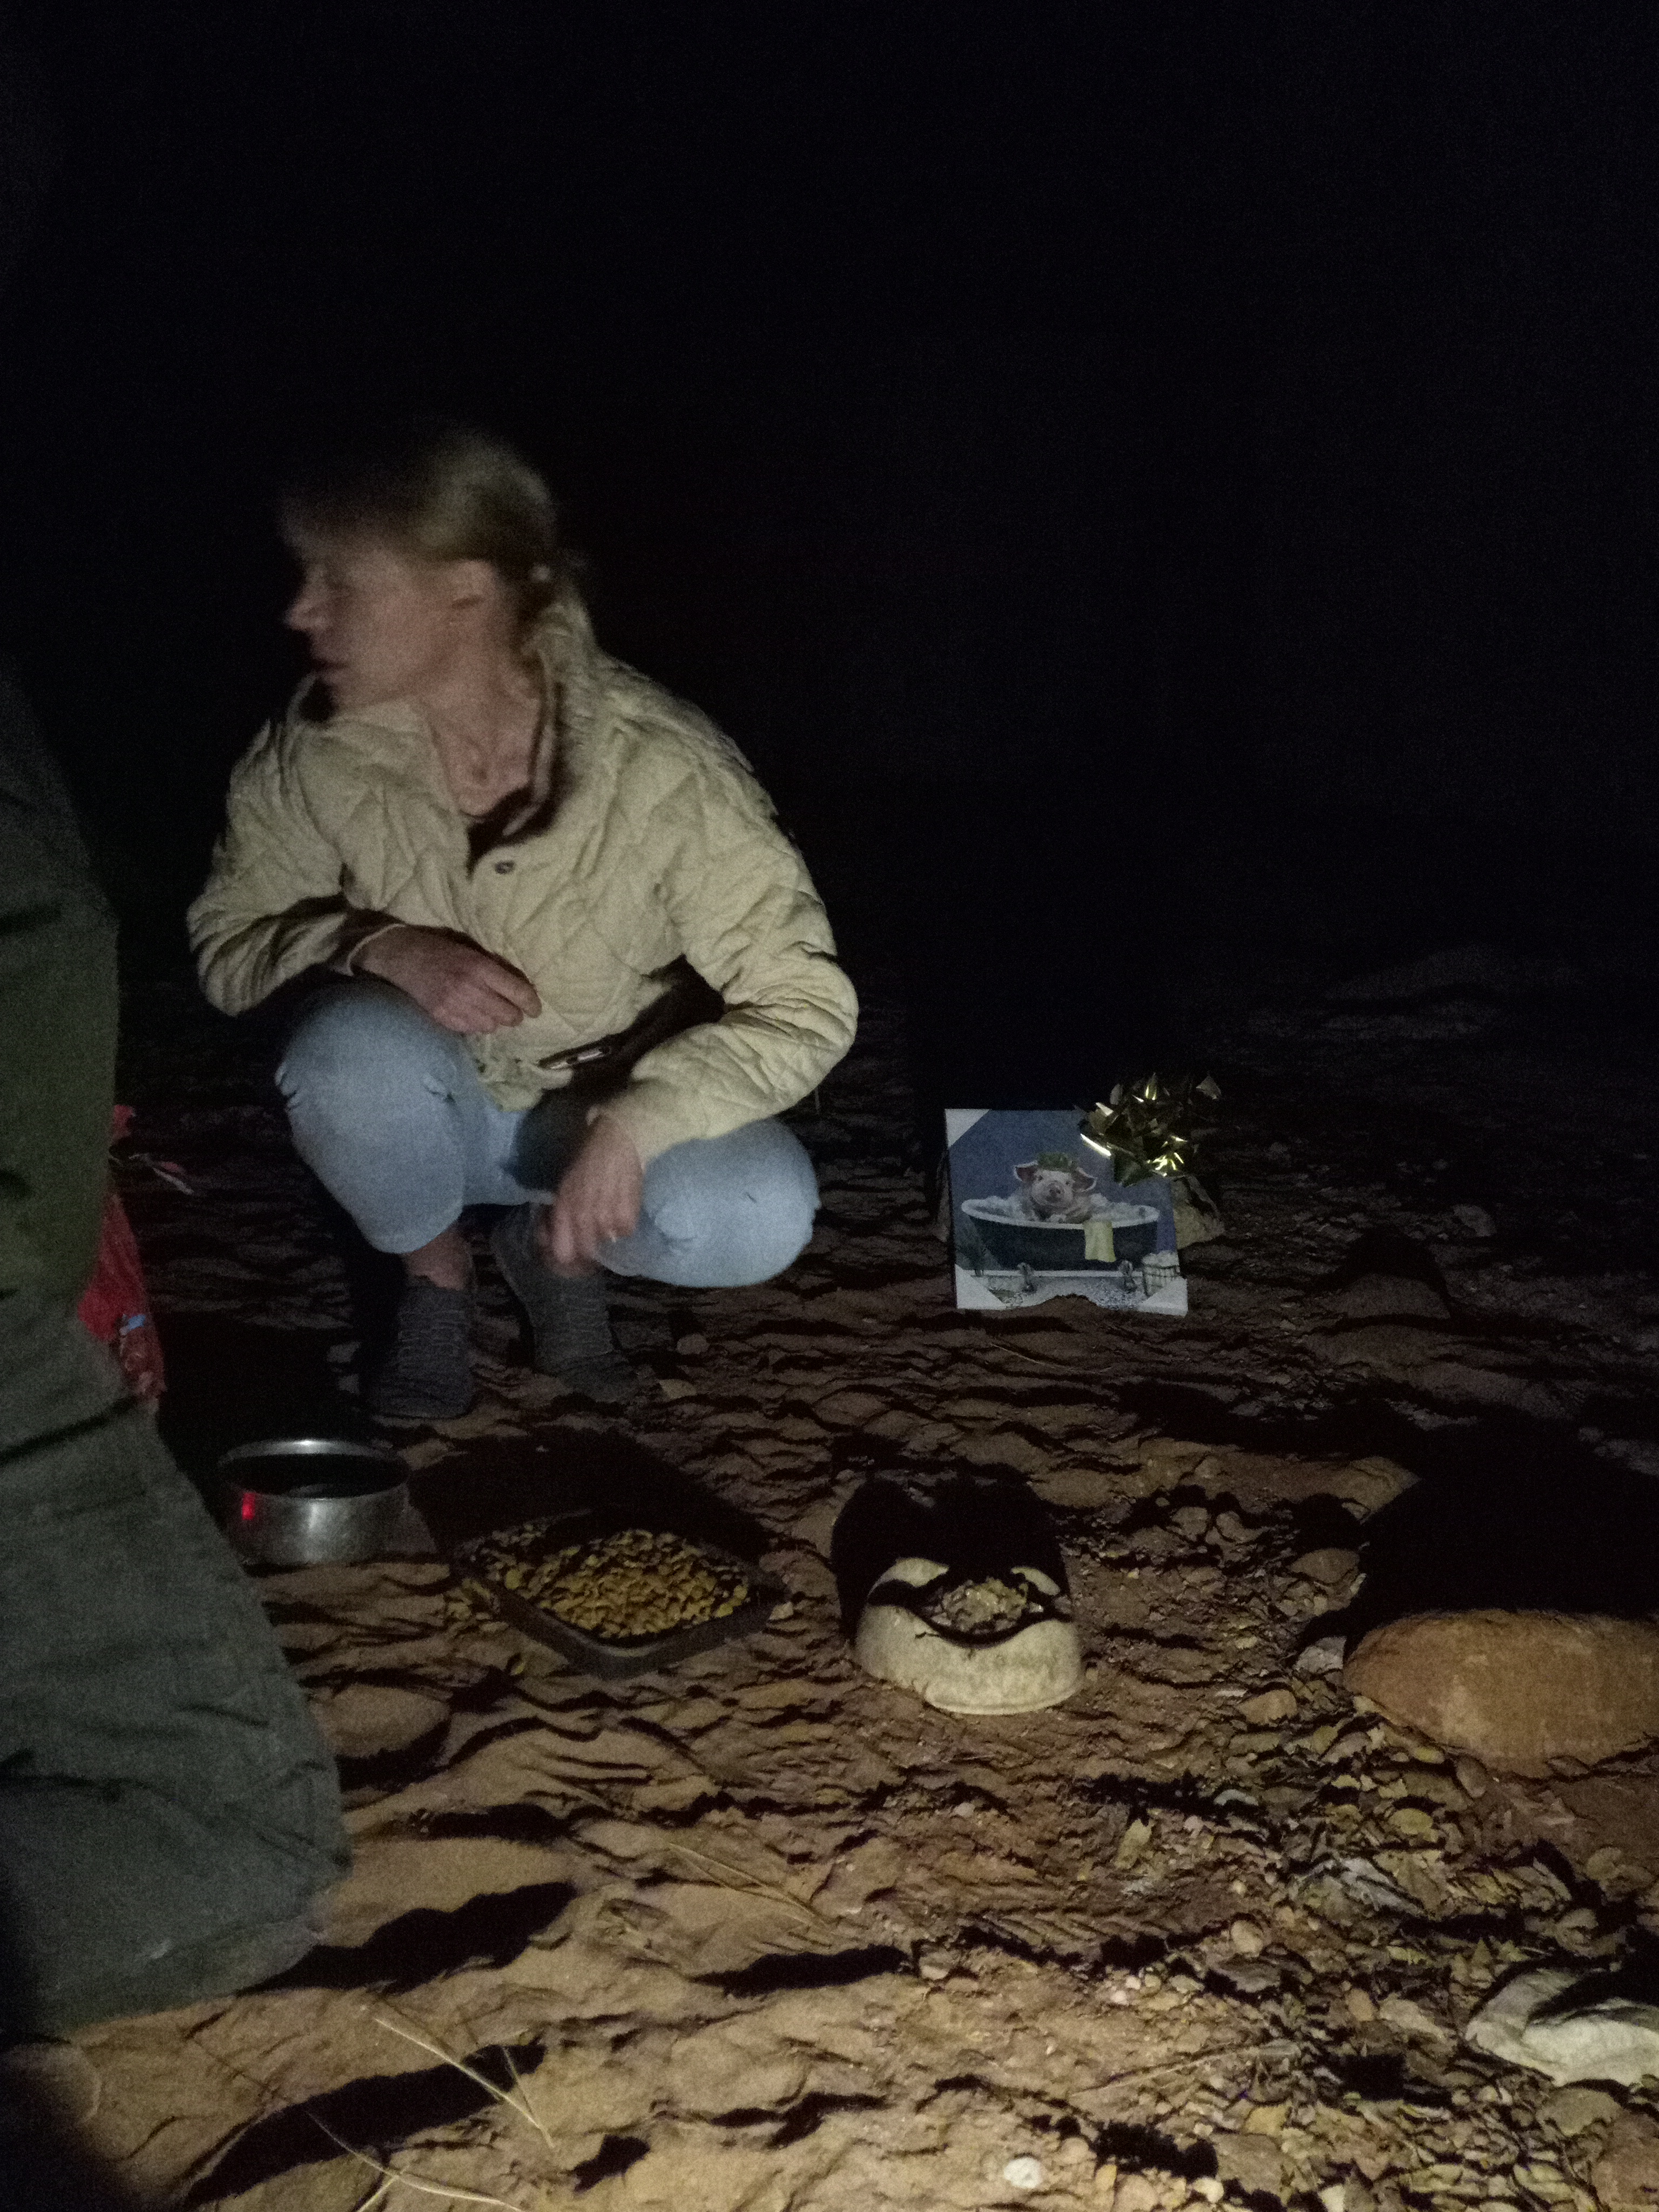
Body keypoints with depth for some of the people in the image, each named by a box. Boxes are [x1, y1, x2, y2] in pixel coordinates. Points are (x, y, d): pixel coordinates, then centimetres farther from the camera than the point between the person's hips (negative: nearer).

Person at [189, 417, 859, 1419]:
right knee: (352, 1048, -32)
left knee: (759, 1213, -30)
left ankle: (557, 1246, 6)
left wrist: (631, 1124, -37)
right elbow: (227, 941, -6)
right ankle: (434, 1273, 1)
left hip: (626, 1111, -1)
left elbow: (808, 1005, -23)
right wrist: (379, 946, -27)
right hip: (444, 1109, 1)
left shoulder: (661, 767, -27)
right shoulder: (319, 750, -19)